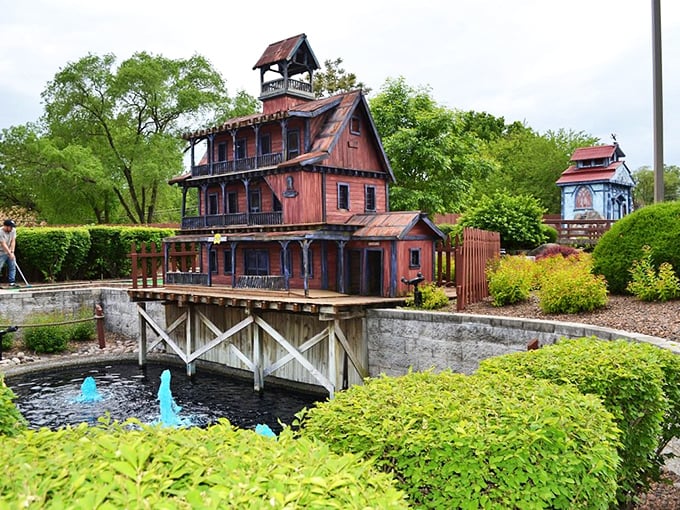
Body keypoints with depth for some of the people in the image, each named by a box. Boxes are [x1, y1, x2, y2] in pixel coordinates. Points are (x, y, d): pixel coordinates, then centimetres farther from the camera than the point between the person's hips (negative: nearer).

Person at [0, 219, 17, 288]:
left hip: (10, 252, 6)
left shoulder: (13, 231, -3)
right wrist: (10, 254, -23)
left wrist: (12, 252, -14)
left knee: (13, 267, 3)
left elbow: (13, 241, -5)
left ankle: (11, 282, 8)